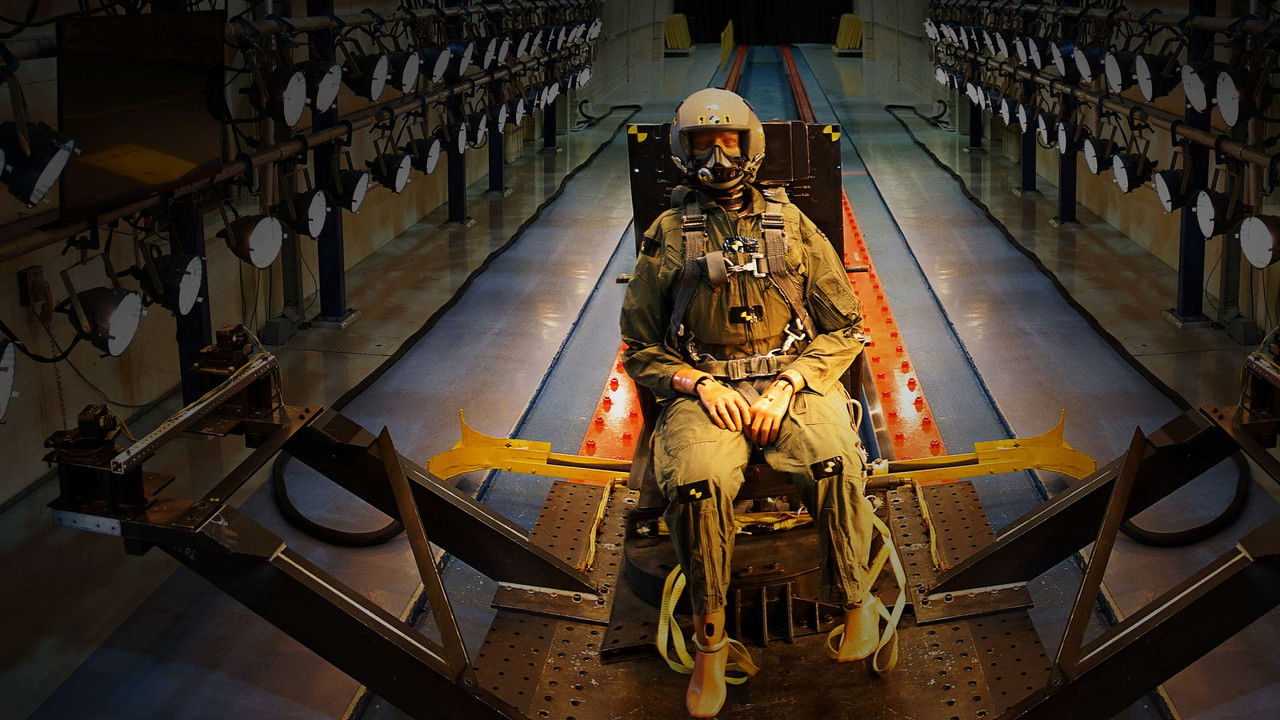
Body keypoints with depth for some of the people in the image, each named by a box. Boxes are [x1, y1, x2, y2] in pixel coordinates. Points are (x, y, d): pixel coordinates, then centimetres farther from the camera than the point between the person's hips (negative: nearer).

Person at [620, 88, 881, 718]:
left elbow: (844, 328, 11)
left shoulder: (793, 227, 13)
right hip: (702, 388, 0)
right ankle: (710, 639, -17)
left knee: (835, 464, -33)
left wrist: (786, 386, -6)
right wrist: (699, 385, -6)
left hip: (795, 379, 1)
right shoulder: (665, 238, 12)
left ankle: (856, 601, -9)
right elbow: (640, 346, 13)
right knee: (698, 479, -34)